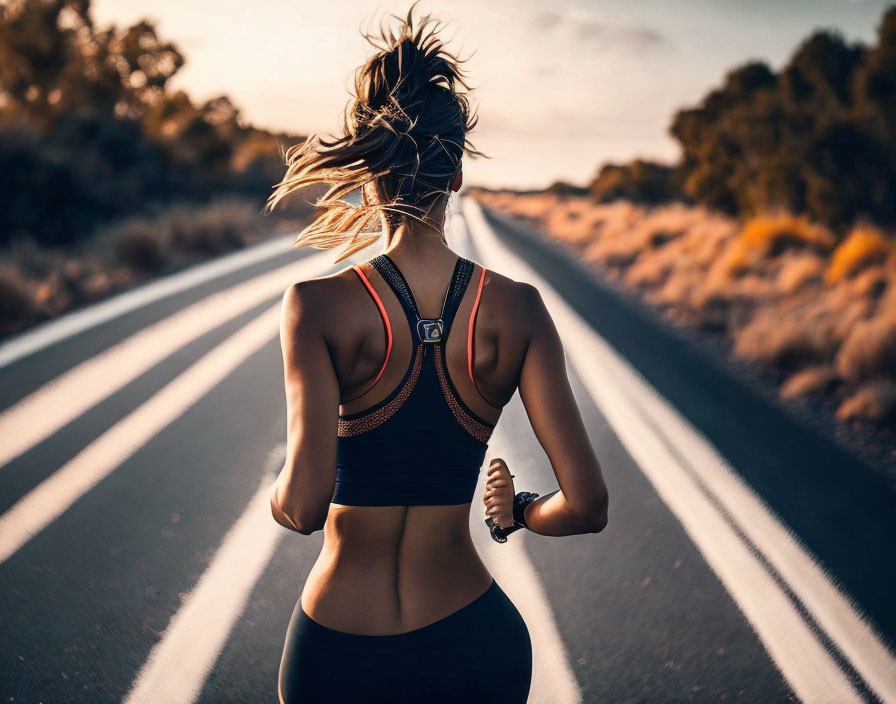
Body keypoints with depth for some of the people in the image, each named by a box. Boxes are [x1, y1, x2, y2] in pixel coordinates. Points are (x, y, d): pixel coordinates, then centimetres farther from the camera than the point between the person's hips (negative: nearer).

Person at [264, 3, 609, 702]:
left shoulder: (320, 306, -15)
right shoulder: (517, 309, -8)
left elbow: (303, 503, -24)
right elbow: (587, 503, -12)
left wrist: (278, 498, -2)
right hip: (473, 644, 1)